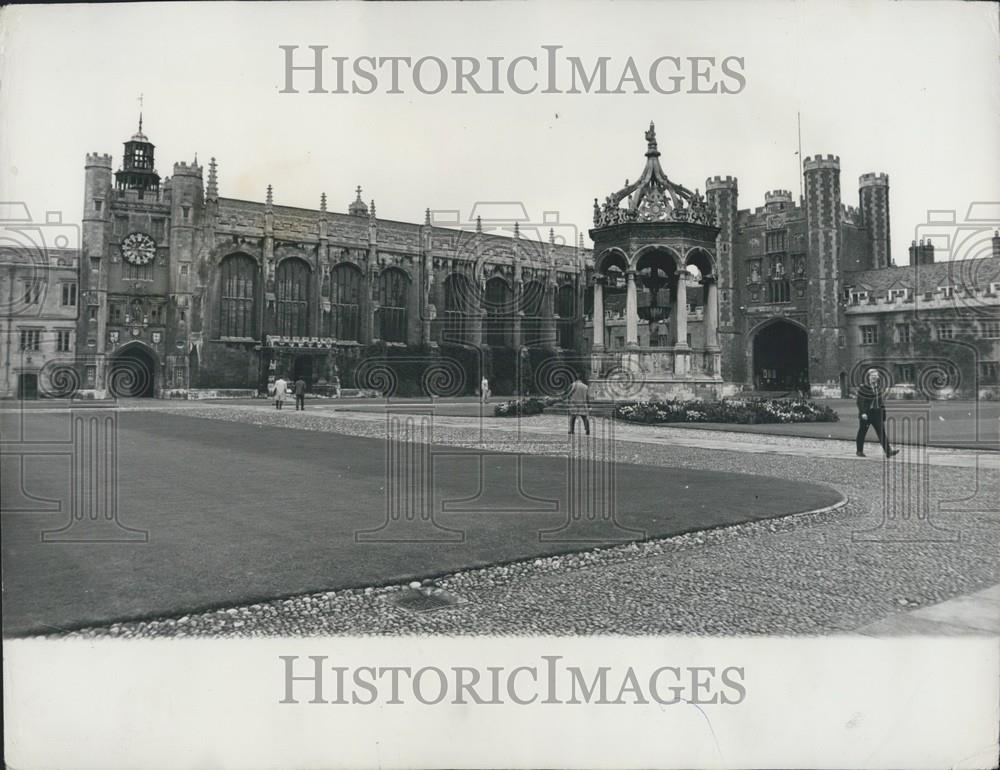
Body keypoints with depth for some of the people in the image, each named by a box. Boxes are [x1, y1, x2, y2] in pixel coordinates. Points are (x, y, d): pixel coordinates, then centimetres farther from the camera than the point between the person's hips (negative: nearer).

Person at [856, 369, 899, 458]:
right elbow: (860, 401, -9)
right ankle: (860, 451, 18)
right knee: (862, 432, 6)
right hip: (865, 413, -4)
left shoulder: (880, 386, 8)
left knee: (882, 432, -4)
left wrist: (883, 409, 12)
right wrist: (863, 413, -17)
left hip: (877, 413, 4)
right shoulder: (863, 388, -8)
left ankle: (888, 451, -9)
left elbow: (882, 399, 17)